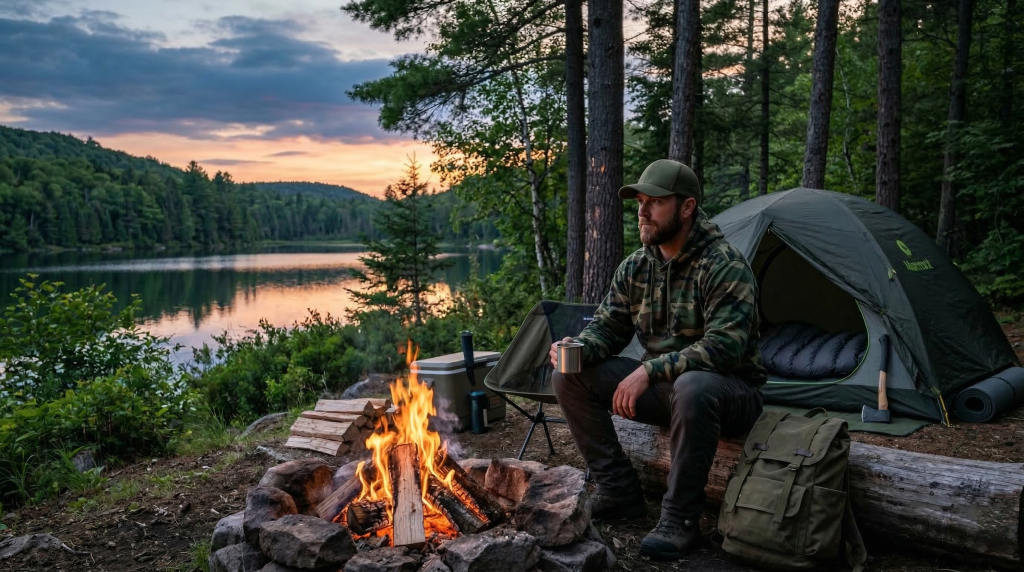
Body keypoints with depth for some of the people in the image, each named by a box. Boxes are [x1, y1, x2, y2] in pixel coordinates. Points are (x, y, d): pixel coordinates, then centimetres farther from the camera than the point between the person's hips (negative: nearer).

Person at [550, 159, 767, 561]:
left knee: (693, 387, -43)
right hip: (663, 388, 7)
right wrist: (577, 347, -17)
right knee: (569, 376, -7)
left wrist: (651, 370, -34)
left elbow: (723, 347, -28)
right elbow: (607, 328, 6)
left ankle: (679, 518, -23)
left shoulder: (724, 265, -20)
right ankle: (618, 491, 0)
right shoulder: (635, 267, 1)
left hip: (729, 391, -6)